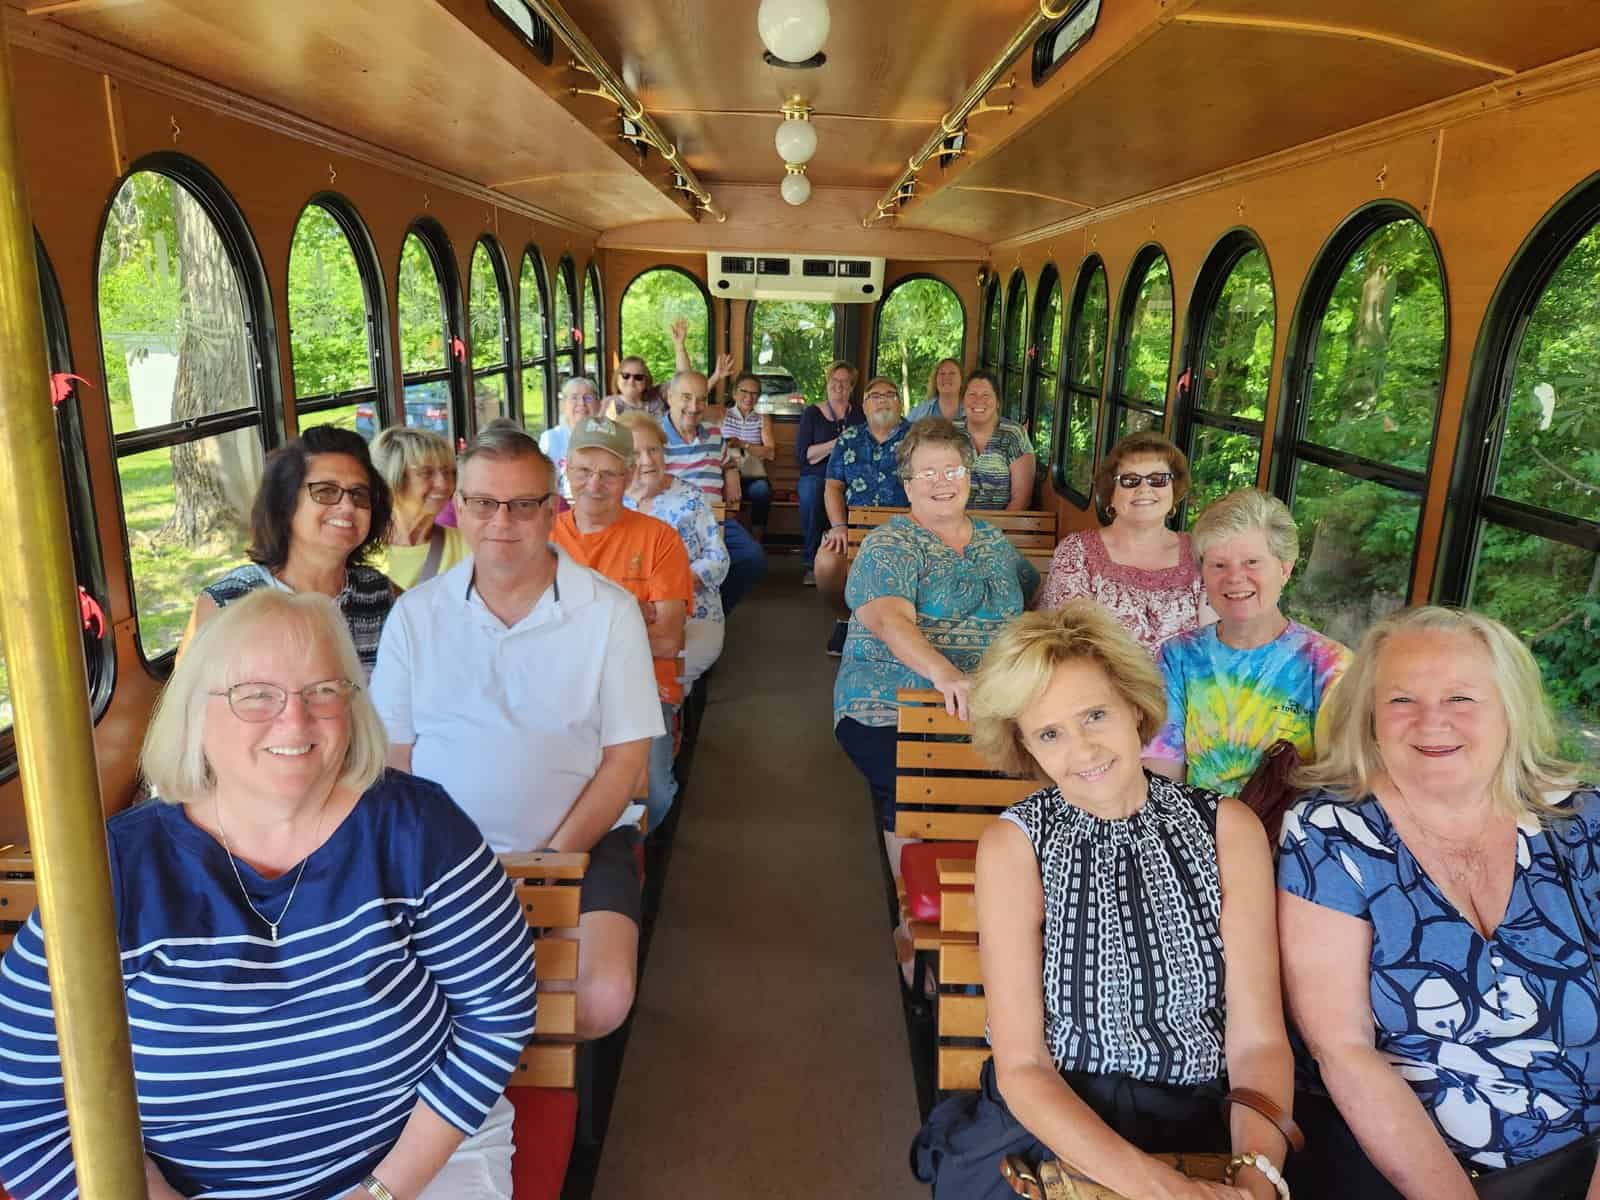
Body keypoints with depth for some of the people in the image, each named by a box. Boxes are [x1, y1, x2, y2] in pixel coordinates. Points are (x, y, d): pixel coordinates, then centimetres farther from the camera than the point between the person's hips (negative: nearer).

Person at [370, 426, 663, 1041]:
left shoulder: (609, 611, -3)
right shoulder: (416, 613, 5)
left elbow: (625, 757, -3)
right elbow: (393, 752, 6)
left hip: (576, 844, -1)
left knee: (602, 1001, -22)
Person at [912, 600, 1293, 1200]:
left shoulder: (1228, 828, -3)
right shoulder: (1013, 845, -8)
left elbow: (1257, 1038, -5)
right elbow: (1021, 1066, -10)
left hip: (1196, 1129, 2)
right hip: (1048, 1125, -1)